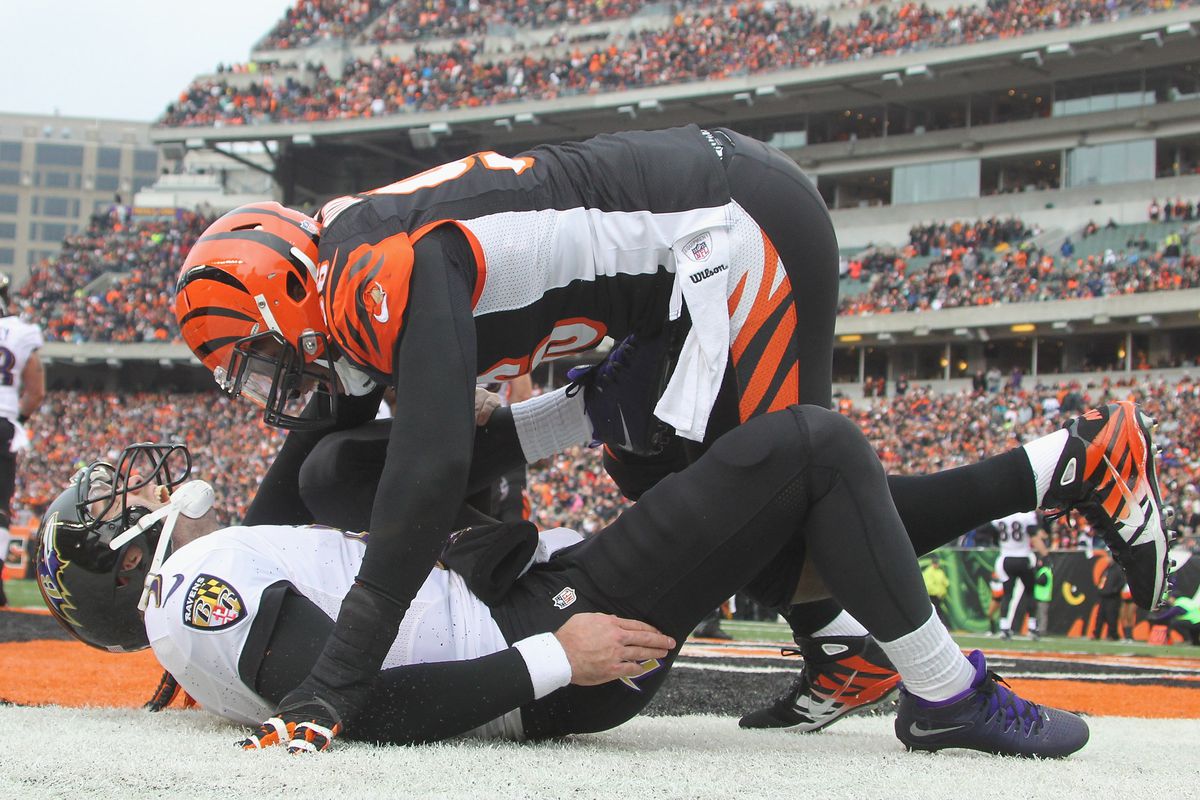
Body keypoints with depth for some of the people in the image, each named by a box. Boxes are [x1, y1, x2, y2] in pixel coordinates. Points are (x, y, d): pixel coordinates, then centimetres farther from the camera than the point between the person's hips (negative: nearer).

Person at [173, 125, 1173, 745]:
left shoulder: (389, 268, -21)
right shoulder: (350, 256, 10)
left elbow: (429, 475, -35)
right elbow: (313, 455, 23)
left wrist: (333, 685, -34)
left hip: (740, 222, -10)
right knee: (649, 472, 14)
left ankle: (1079, 465, -1)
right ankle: (850, 648, 15)